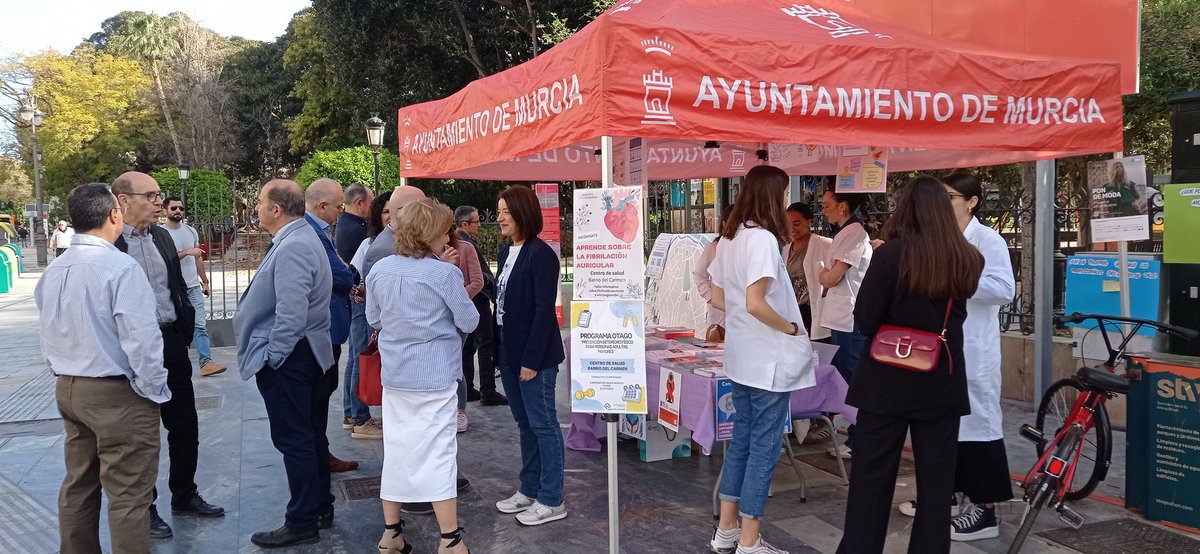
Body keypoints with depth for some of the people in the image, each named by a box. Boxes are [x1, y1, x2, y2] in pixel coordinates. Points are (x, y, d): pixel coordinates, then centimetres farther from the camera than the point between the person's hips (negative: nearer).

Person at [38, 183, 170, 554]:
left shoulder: (53, 270, 4)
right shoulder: (120, 267, -20)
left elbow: (48, 333, 12)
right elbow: (141, 338, -22)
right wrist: (154, 390, -9)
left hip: (67, 389, 8)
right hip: (118, 394, -8)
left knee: (78, 483, 20)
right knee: (128, 493, 1)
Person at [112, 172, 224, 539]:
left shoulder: (163, 237, 9)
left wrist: (187, 329, 7)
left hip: (171, 343, 6)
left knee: (185, 425, 14)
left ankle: (185, 496, 31)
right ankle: (143, 508, 24)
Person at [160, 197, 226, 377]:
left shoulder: (191, 231, 11)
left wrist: (205, 281, 18)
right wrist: (186, 252, -24)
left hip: (193, 286, 4)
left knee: (200, 325, -4)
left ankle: (206, 362, -9)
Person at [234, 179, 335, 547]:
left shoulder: (291, 248, -21)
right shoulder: (300, 237, 13)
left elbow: (291, 314, -27)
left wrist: (271, 357, -17)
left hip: (286, 358, -11)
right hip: (306, 353, 11)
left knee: (293, 439, -2)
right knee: (310, 435, 17)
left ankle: (302, 524, 7)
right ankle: (320, 508, 28)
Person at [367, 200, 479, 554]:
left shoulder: (379, 270, 1)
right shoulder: (445, 273, -14)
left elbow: (374, 319, 11)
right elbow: (469, 322, -8)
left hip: (394, 374, 5)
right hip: (435, 375, -5)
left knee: (396, 449, 14)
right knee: (438, 452, 1)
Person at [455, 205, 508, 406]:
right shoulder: (468, 244, -20)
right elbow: (481, 275, -22)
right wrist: (495, 294, -11)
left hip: (464, 300, 10)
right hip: (477, 299, -10)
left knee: (467, 345, 14)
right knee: (486, 345, -3)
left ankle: (467, 389, 19)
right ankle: (488, 392, -1)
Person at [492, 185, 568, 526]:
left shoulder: (540, 254, -15)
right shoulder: (506, 252, 11)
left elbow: (544, 311, -18)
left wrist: (531, 359, -19)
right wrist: (497, 348, 10)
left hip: (534, 354, -9)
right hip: (509, 351, 9)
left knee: (543, 425, 0)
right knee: (525, 424, 16)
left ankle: (551, 501, 9)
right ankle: (529, 489, 27)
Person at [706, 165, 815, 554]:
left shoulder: (728, 238, 9)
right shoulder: (763, 238, -18)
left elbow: (718, 299, 14)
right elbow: (755, 303, -25)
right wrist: (791, 328, -12)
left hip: (741, 356, 9)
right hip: (769, 359, -9)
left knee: (742, 436, 17)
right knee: (764, 445, 1)